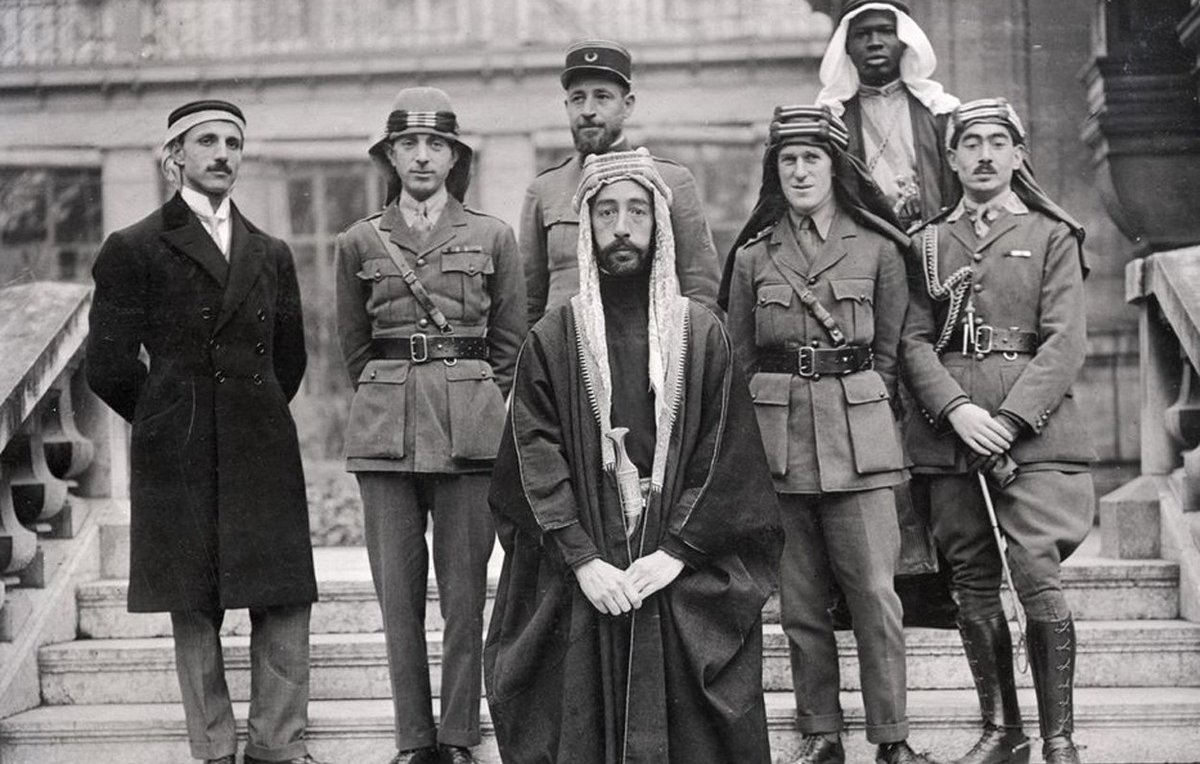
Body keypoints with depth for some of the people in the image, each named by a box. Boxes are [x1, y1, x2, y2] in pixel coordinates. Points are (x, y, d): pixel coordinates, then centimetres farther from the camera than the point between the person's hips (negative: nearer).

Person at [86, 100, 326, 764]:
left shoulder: (271, 254, 14)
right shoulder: (133, 249, 1)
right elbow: (109, 366, 0)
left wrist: (255, 420, 15)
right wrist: (172, 424, 6)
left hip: (263, 454, 3)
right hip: (178, 461, -3)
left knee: (285, 604, 0)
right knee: (192, 612, 3)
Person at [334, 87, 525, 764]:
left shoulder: (492, 237, 7)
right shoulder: (359, 243, 10)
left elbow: (511, 341, 11)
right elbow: (354, 345, 16)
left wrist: (478, 407, 7)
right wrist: (392, 401, 10)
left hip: (470, 426, -1)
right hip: (384, 427, 1)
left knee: (465, 588, 0)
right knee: (397, 588, 2)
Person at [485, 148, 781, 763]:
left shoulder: (700, 334, 5)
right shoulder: (552, 339, 5)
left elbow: (723, 455, 0)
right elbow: (536, 456, -2)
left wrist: (676, 553, -11)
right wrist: (583, 559, -13)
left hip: (683, 576, 0)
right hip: (577, 581, 0)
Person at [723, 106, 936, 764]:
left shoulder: (877, 248, 6)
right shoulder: (752, 255, 9)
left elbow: (888, 353, 11)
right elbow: (738, 359, 14)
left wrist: (859, 405, 5)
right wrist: (757, 431, 7)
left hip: (858, 432, -1)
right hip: (776, 433, 1)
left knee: (875, 591, -5)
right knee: (799, 600, 4)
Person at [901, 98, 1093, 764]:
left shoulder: (1052, 236, 7)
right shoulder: (929, 242, 14)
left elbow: (1065, 342, -2)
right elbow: (914, 340, 6)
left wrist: (1008, 420, -13)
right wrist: (957, 410, -11)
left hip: (1032, 423, -3)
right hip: (948, 428, 3)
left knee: (1038, 577, -13)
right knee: (972, 586, 5)